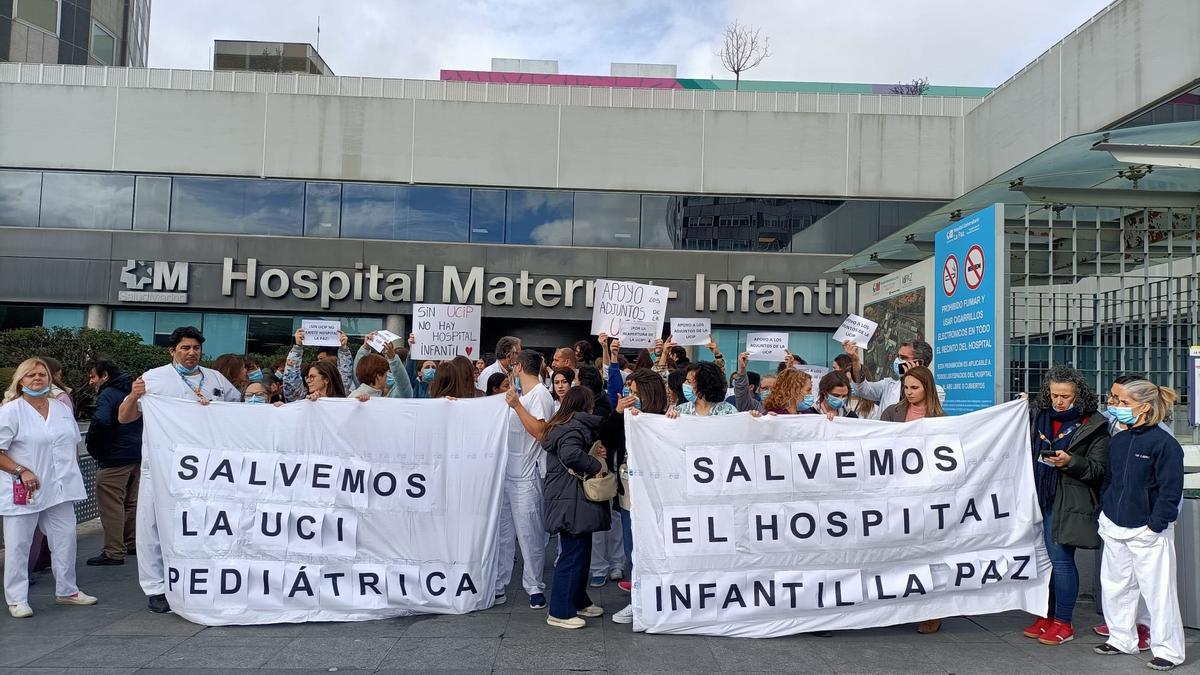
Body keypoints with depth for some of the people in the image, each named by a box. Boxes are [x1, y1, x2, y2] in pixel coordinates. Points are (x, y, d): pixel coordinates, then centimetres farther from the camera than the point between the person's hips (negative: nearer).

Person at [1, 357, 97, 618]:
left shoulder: (62, 409, 11)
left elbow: (72, 444, 20)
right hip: (24, 490, -5)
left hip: (59, 489, 6)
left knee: (65, 540, 9)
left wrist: (72, 474, 13)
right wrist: (21, 471, -19)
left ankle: (66, 590, 22)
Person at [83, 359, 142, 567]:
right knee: (132, 502, 17)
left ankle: (114, 552, -3)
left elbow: (100, 421, -27)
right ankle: (133, 543, 25)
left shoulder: (107, 395, -12)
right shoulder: (132, 391, 15)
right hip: (138, 455, 9)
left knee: (111, 506, -4)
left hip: (114, 458, -9)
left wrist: (93, 448, -13)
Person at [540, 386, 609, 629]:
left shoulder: (561, 425, 17)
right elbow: (571, 454, -33)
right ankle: (560, 612, 3)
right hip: (571, 503, -11)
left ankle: (579, 601, 30)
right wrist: (596, 465, -20)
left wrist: (596, 453, 0)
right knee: (573, 555, -4)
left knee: (581, 552, 19)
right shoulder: (574, 427, -16)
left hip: (573, 501, 11)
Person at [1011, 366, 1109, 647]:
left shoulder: (1093, 425, -5)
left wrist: (1070, 462, -21)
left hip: (1069, 503, -5)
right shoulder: (1036, 415, 8)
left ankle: (1063, 623, 12)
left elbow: (1099, 469, -5)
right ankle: (1047, 616, 24)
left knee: (1060, 559, -3)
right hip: (1038, 498, 5)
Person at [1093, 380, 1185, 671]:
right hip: (1114, 527, 7)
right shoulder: (1117, 441, 9)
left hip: (1147, 530, -7)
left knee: (1158, 591, 0)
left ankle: (1168, 650, 13)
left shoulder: (1163, 443, -13)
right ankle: (1122, 639, 28)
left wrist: (1155, 524, -15)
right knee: (1114, 586, 14)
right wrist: (1104, 511, 12)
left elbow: (1171, 489, -14)